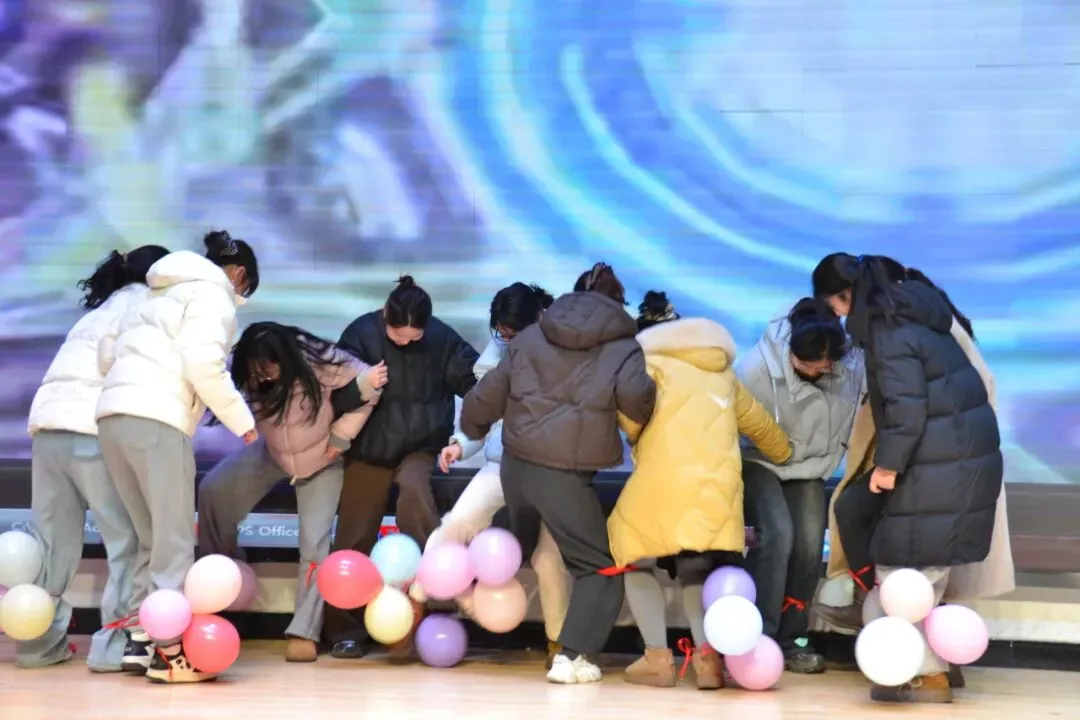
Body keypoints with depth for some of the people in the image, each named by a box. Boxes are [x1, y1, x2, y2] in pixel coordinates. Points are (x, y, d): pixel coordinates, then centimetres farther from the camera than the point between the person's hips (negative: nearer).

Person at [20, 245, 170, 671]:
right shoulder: (144, 301, 10)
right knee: (129, 539, -4)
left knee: (53, 541, 11)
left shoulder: (100, 311, 32)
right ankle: (116, 643, -9)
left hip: (48, 425, 8)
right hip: (95, 428, -8)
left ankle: (39, 640, 12)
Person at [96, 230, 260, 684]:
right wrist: (241, 419, -3)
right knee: (174, 539, -4)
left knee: (152, 538, 14)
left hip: (112, 416, 8)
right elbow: (202, 363, -12)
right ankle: (167, 650, -8)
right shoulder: (212, 291, 4)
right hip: (157, 420, -8)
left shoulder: (164, 292, 29)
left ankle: (141, 641, 11)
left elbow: (108, 351, 24)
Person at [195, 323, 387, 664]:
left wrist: (341, 436, -19)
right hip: (272, 453, 4)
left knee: (314, 540, -14)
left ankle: (304, 632, -8)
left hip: (322, 460, -3)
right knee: (212, 490, -12)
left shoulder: (320, 362, -31)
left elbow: (369, 387, -23)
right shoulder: (248, 375, -20)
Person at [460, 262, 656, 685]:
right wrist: (649, 420, 3)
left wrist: (473, 429, 36)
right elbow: (634, 395, -19)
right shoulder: (623, 346, 1)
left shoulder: (530, 337, 14)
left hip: (514, 464, 6)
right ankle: (571, 658, -9)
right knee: (600, 569, 5)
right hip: (564, 474, -5)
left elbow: (486, 397, 15)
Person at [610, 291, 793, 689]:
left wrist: (633, 434, 11)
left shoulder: (652, 362, 12)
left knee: (638, 560, 16)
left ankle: (658, 657, 2)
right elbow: (760, 424, 39)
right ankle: (707, 656, -5)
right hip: (718, 487, 4)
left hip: (664, 481, -4)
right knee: (697, 571, 19)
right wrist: (784, 453, 58)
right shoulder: (723, 374, 28)